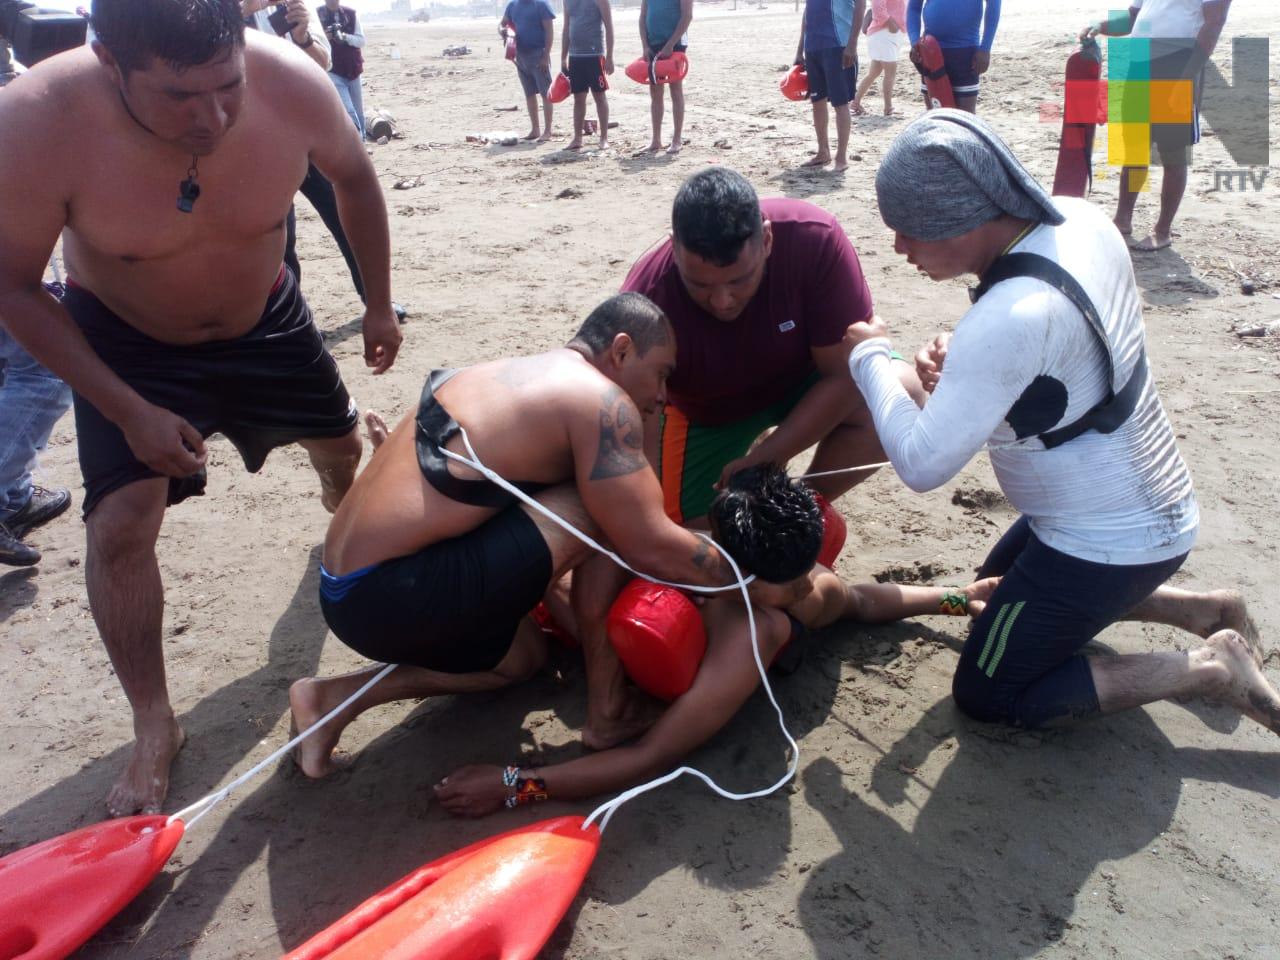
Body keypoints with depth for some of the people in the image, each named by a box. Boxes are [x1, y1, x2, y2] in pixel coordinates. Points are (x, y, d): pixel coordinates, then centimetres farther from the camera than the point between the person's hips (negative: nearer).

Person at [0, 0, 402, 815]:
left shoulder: (291, 83, -30)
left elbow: (353, 175, -7)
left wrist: (381, 305, -1)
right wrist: (130, 412, -24)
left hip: (264, 318, 3)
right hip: (126, 341, -2)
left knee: (339, 442, 21)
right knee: (121, 524, -15)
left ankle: (345, 518, 60)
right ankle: (155, 729, 5)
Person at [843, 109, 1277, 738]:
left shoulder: (1012, 317, -36)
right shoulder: (1079, 219, -8)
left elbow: (921, 464, -32)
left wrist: (870, 357, -17)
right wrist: (961, 363, -7)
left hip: (1107, 544, -9)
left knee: (987, 697, 6)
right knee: (997, 587, 31)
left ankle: (1207, 670, 3)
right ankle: (1201, 609, 24)